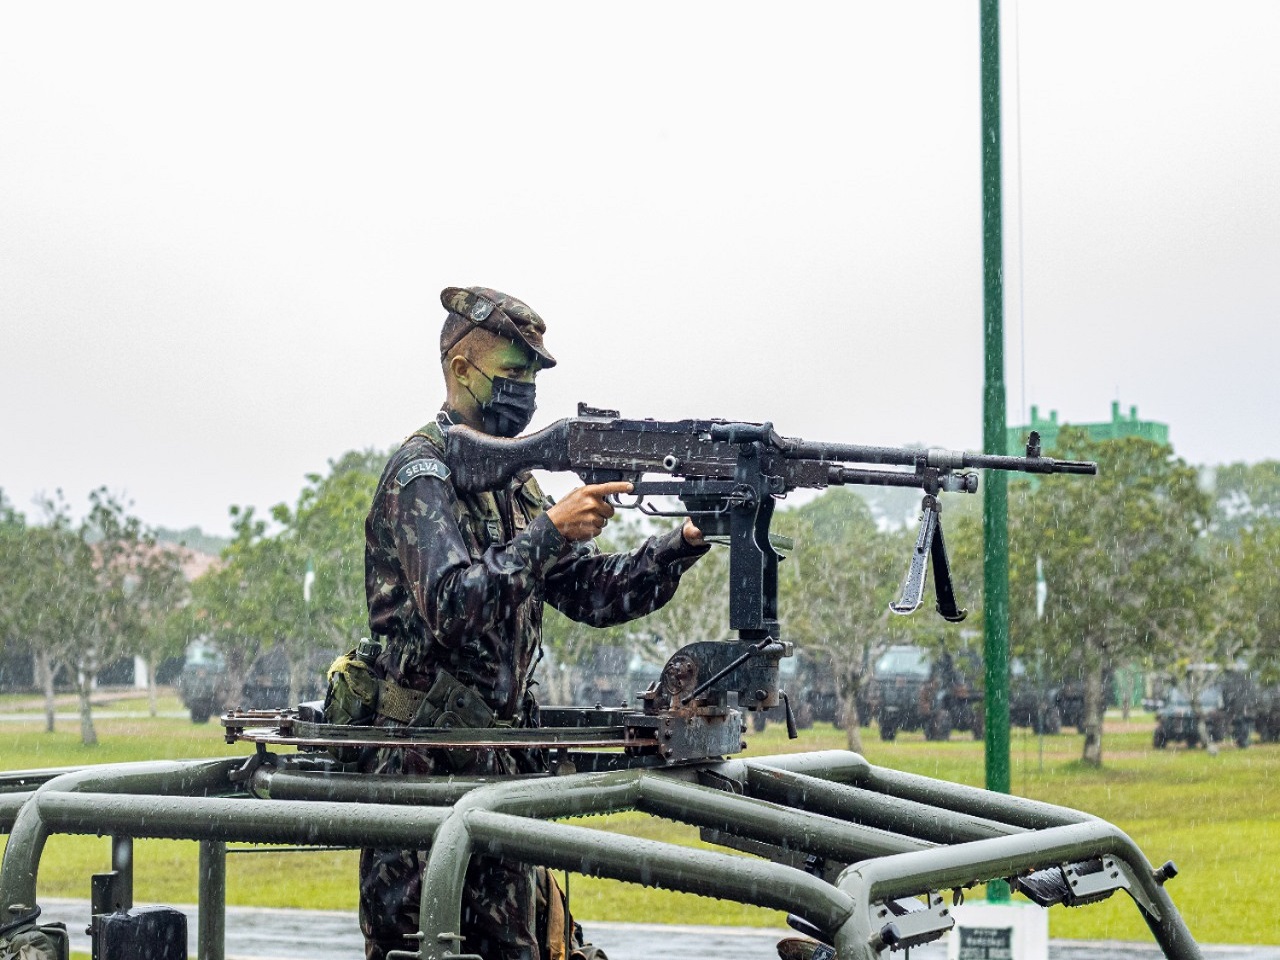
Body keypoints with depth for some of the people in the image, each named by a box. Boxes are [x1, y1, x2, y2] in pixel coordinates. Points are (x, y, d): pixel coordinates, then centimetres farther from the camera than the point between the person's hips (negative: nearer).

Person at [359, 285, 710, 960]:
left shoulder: (512, 481, 16)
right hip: (420, 767, -8)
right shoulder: (421, 473, -11)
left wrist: (685, 542, 0)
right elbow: (453, 606, -25)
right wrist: (550, 530, -25)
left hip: (496, 763, 8)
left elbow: (593, 593, 13)